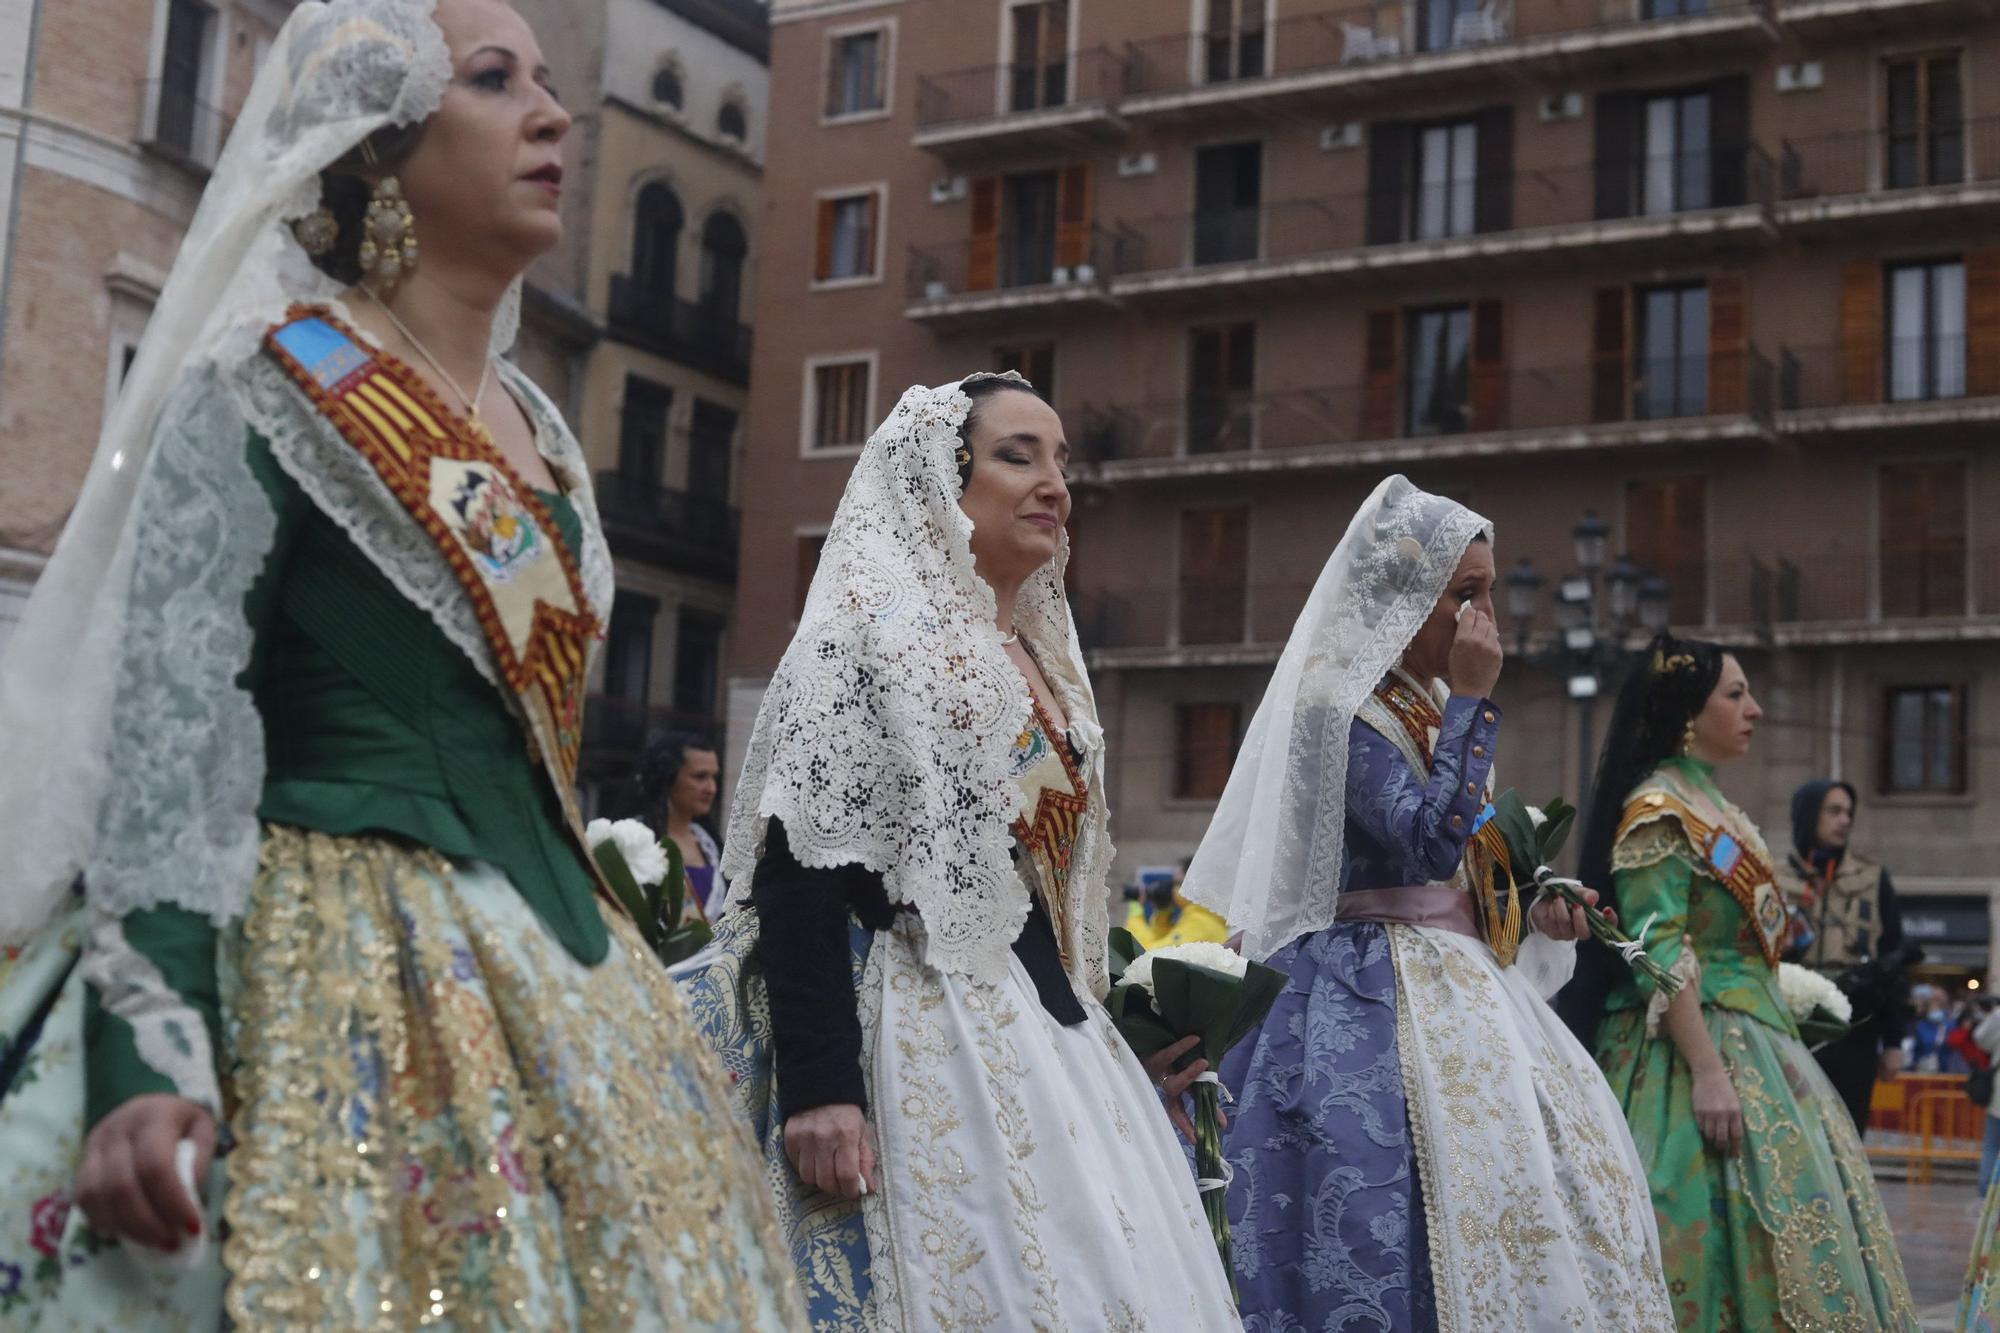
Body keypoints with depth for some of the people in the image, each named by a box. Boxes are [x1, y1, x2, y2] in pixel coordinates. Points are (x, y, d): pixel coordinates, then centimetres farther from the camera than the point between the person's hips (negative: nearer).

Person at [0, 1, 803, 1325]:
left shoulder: (538, 429, 14)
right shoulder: (264, 393, -7)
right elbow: (171, 732, -15)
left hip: (553, 961, 7)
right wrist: (147, 1053, -25)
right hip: (336, 967, -7)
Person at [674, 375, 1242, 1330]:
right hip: (926, 1035, -8)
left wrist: (1111, 1034, 20)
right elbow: (802, 869, -16)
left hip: (1048, 1032, 9)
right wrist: (820, 1089, -24)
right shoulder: (871, 633, -6)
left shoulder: (1042, 661, 19)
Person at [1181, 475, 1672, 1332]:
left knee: (1558, 1159, 3)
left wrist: (1533, 916, 6)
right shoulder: (1338, 707, -11)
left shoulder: (1432, 707, 16)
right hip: (1376, 999, -9)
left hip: (1461, 985, 9)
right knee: (1461, 1181, -15)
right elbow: (1432, 840, -24)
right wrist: (1473, 699, -17)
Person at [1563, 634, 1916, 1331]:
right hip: (1694, 1043, -9)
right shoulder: (1657, 809, -11)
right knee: (1726, 1226, -11)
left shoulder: (1711, 805, 17)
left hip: (1753, 1042, 9)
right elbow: (1659, 953, -19)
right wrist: (1707, 1070, -25)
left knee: (1779, 1221, 7)